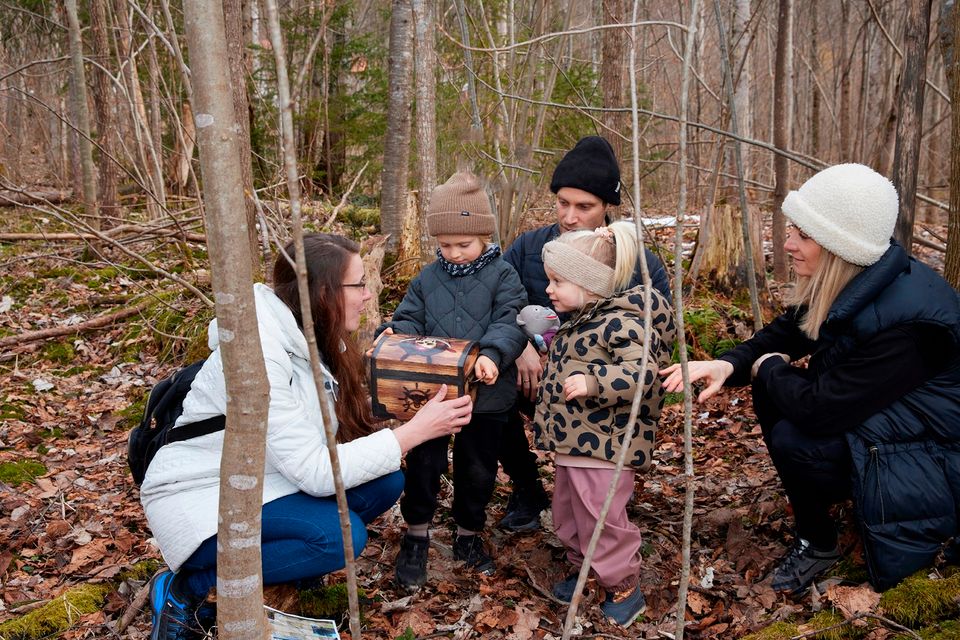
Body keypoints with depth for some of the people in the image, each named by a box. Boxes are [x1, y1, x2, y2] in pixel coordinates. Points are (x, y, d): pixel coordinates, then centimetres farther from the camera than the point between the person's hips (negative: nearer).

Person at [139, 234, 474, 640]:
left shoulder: (312, 339, -3)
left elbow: (340, 435, -5)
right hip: (198, 498, -8)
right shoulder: (256, 354, -29)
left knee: (384, 482, -10)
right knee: (340, 536, -27)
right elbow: (315, 472, -29)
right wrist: (416, 431, -26)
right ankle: (186, 588, -9)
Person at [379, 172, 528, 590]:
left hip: (485, 396, -1)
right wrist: (391, 336, -19)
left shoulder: (502, 276, -4)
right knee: (424, 465, 7)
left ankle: (469, 535, 33)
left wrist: (493, 354, -34)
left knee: (477, 469, 12)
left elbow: (510, 323, -15)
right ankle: (416, 535, 26)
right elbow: (409, 321, 4)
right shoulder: (427, 279, 6)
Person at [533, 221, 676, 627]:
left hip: (603, 448, -10)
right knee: (567, 515, 21)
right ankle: (582, 568, 41)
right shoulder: (577, 321, 11)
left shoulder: (621, 322, -19)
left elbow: (643, 373, -30)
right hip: (572, 444, 10)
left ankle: (624, 587, 21)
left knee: (602, 521, 2)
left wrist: (594, 382, -37)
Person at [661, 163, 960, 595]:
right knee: (771, 392, 0)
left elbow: (820, 408, -33)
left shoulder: (908, 320, -35)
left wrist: (768, 367, -14)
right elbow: (784, 333, 4)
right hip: (868, 419, 9)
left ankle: (819, 545, 6)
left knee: (795, 441, -23)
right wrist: (729, 365, -16)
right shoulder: (839, 285, -9)